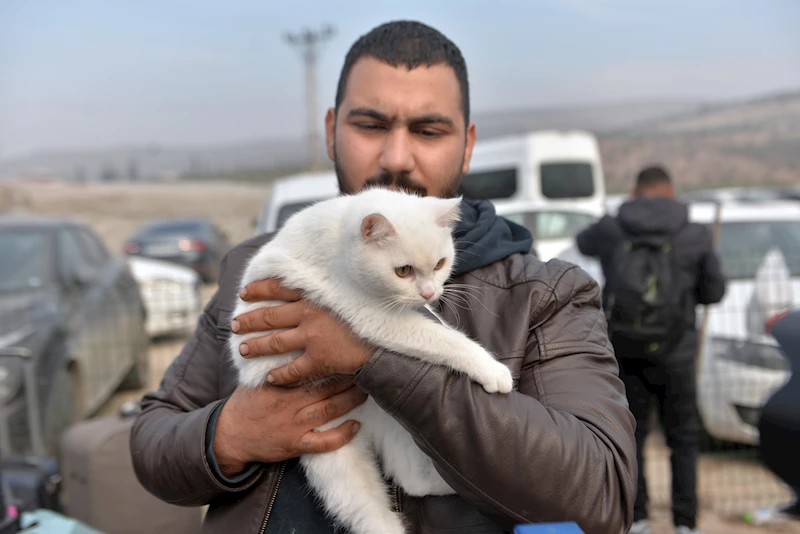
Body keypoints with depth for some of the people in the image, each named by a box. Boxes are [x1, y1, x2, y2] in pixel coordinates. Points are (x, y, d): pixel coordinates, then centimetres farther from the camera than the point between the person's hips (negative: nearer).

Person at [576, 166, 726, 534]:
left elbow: (583, 243, 20)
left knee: (630, 435, 13)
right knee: (683, 438, 13)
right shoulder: (696, 235, -3)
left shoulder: (610, 230, -2)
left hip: (623, 350, 1)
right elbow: (714, 292, 4)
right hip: (674, 351, 0)